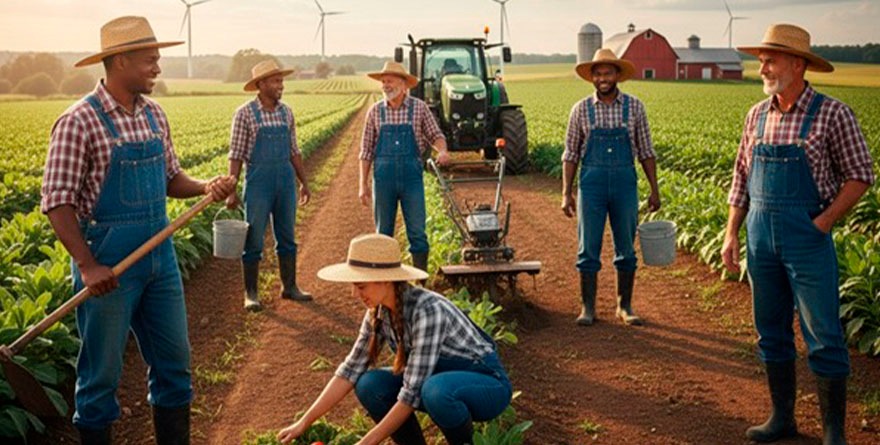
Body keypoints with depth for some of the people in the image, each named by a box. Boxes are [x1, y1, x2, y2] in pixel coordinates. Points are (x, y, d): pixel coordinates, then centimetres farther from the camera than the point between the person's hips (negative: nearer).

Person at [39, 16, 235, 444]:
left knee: (174, 360, 14)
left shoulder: (154, 114, 8)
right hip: (108, 264, -7)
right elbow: (56, 200, -15)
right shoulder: (80, 122, -14)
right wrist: (87, 265, -21)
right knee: (102, 370, 6)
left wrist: (207, 187, -3)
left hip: (159, 256, 7)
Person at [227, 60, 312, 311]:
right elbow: (236, 154, -7)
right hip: (258, 181, -5)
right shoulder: (245, 113, -7)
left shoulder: (286, 112, 8)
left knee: (287, 238, 11)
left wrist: (304, 182, 13)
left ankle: (289, 287, 22)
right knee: (254, 240, 1)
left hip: (286, 181, 5)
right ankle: (251, 294, 10)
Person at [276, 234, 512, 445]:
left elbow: (412, 393, -31)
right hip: (440, 378, 7)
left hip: (488, 383, -7)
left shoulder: (427, 311, -31)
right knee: (370, 385, -14)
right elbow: (351, 369, -3)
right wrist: (304, 422, -8)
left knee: (436, 390, -38)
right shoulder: (379, 312, -8)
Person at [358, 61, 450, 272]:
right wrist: (363, 183, 3)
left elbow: (435, 135, 7)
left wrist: (442, 151, -16)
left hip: (411, 177, -1)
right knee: (383, 233, 8)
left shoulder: (419, 108, 1)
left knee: (417, 232, 0)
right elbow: (366, 150, 6)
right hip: (383, 178, 1)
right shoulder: (375, 111, 4)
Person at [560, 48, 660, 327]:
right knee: (588, 249, 2)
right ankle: (588, 307, 12)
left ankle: (625, 307, 19)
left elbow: (645, 151, 7)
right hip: (592, 184, -1)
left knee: (626, 249, 7)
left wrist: (654, 189, 4)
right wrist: (567, 193, 0)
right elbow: (570, 154, 5)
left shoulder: (634, 107, 3)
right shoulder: (581, 110, 1)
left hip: (625, 184, 1)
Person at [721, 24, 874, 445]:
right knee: (772, 332, 12)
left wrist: (825, 221, -13)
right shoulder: (757, 115, 8)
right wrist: (731, 233, 10)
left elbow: (860, 175, -4)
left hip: (808, 238, -5)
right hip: (761, 236, 6)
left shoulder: (832, 114, -8)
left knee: (823, 338, -1)